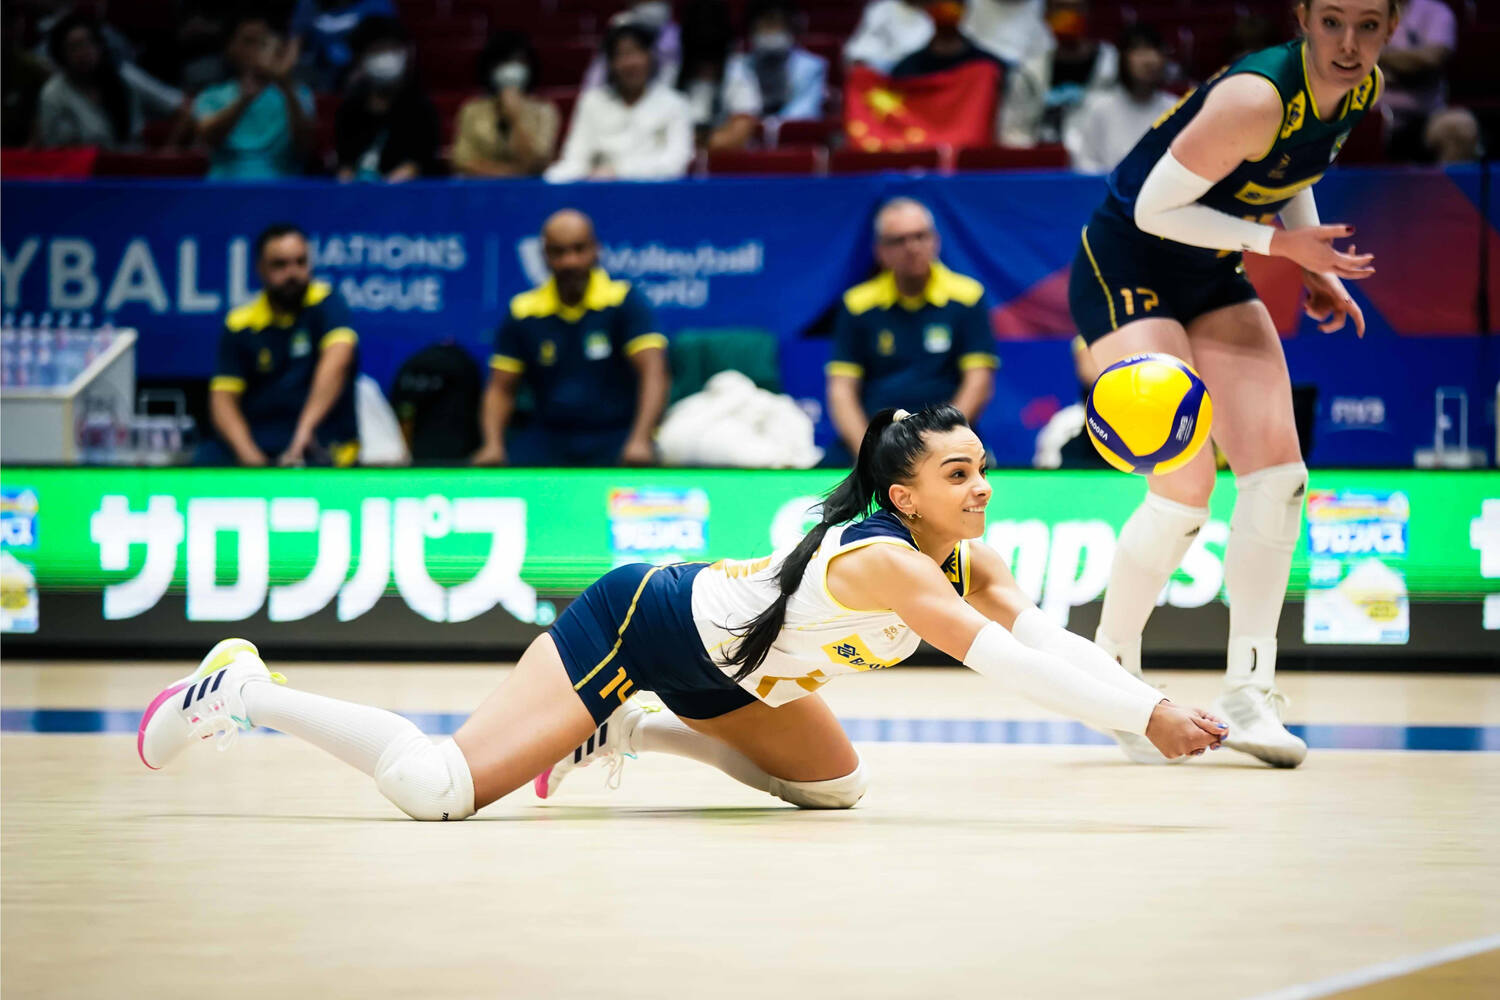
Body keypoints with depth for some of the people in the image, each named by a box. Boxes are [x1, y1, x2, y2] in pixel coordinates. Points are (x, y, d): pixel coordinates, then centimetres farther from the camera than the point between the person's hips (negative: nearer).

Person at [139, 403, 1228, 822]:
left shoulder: (969, 563, -5)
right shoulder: (880, 560, -30)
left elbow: (1054, 642, -13)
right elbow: (1010, 662, -39)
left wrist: (1152, 707, -30)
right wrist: (1147, 717, -42)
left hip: (716, 654, 9)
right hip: (634, 625, -9)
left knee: (836, 788, 18)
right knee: (436, 791, -18)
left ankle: (624, 735, 24)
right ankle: (247, 688, 2)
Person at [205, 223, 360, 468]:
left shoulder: (326, 304, -2)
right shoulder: (240, 324, 7)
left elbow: (337, 360, -21)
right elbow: (223, 399, 2)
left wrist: (306, 428, -37)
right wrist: (249, 455, -18)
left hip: (321, 447, -3)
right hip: (257, 445, 3)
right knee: (208, 459, -26)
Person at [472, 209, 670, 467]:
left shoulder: (624, 301, -2)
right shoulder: (524, 312, 7)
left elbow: (654, 374, -13)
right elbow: (501, 389, 10)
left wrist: (640, 441, -29)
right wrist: (492, 445, -10)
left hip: (615, 437, -3)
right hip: (549, 437, 3)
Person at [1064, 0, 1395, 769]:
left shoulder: (1363, 90, -4)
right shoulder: (1257, 98, -30)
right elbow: (1155, 208, -24)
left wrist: (1317, 267, 3)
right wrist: (1282, 243, -25)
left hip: (1212, 280, 8)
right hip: (1123, 274, -8)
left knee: (1279, 474, -4)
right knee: (1186, 489, -15)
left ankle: (1248, 694, 2)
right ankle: (1109, 674, 8)